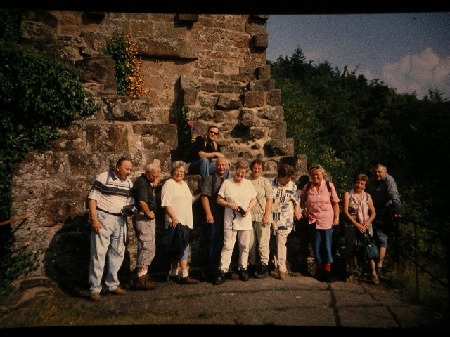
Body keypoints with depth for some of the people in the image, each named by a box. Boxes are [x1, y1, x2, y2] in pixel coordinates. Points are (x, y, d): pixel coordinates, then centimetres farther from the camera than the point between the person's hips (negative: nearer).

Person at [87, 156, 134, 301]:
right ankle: (95, 289, 5)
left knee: (118, 254, 11)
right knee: (99, 253, -4)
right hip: (103, 219, -6)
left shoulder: (129, 183, 11)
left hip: (120, 221, 6)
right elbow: (92, 198, -9)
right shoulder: (103, 178, -6)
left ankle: (112, 284, 24)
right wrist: (94, 219, -16)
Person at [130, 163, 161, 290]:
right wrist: (150, 214, -13)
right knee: (146, 247, -8)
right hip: (143, 217, -11)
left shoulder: (146, 182, 17)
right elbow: (142, 202, -26)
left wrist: (154, 184, 7)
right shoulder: (141, 182, -15)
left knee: (150, 248, 15)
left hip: (147, 218, 11)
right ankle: (140, 279, -1)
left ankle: (142, 276, 23)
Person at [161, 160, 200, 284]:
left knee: (178, 249, 13)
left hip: (186, 222, 8)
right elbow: (166, 204, -15)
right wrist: (174, 218, -23)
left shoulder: (184, 184, 19)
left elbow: (191, 199, 28)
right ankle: (184, 275, -6)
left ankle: (174, 273, 21)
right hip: (176, 222, -8)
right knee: (183, 248, -10)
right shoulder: (169, 184, -6)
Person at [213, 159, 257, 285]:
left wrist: (249, 208, -6)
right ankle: (223, 271, -1)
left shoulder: (248, 183, 9)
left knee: (245, 246, 8)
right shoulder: (227, 183, 0)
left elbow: (254, 200, 13)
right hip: (230, 220, -3)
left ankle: (242, 269, 23)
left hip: (245, 220, 3)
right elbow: (219, 200, 1)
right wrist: (230, 205, -14)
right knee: (227, 246, -6)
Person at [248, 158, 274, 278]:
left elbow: (269, 199, -1)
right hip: (249, 216, 3)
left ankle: (264, 266, 7)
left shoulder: (265, 181, 3)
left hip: (262, 216, -2)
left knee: (263, 242, -1)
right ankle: (252, 265, 21)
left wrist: (267, 215, -9)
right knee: (250, 242, 9)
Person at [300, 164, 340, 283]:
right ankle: (319, 267, 27)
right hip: (313, 220, 2)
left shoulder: (329, 185, -3)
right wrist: (304, 210, 0)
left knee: (327, 245, 2)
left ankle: (327, 269, 15)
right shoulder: (307, 187, 1)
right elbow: (301, 201, 16)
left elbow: (335, 202, 0)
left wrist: (336, 217, -3)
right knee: (316, 245, 10)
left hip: (327, 220, -2)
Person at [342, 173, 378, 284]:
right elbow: (345, 212, -4)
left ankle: (373, 273, -2)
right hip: (351, 225, -1)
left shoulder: (367, 196, 11)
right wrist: (356, 224, -11)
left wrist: (367, 222, -10)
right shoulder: (348, 194, 3)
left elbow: (373, 213, 8)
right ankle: (351, 273, 15)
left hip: (365, 226, 1)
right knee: (350, 249, 1)